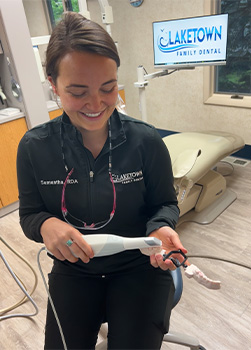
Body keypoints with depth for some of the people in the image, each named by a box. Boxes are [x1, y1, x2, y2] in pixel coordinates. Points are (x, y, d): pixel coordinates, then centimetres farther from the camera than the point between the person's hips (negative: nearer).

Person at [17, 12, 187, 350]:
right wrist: (46, 224, -25)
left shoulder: (146, 141, -16)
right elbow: (29, 214, -1)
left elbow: (166, 202, -3)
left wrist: (162, 228, -26)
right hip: (73, 268, 2)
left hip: (139, 266, -1)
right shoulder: (34, 147, -12)